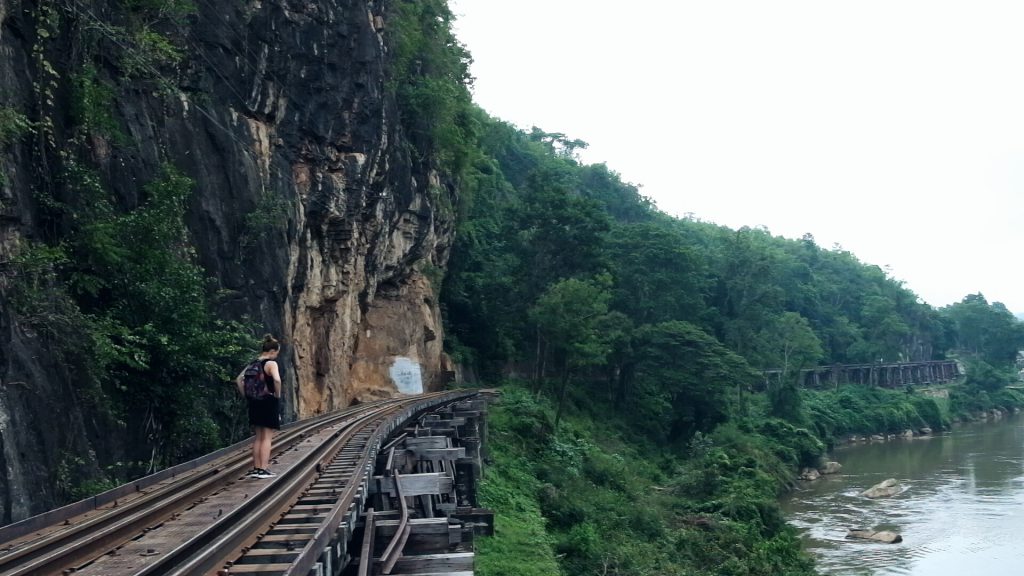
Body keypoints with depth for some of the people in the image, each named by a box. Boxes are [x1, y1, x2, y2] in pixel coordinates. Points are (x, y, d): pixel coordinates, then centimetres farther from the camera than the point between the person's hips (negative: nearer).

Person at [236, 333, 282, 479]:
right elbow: (277, 380, -29)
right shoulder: (271, 363, -12)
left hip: (254, 403, 7)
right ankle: (263, 469, -3)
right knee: (267, 438, -1)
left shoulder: (253, 363, 10)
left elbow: (239, 380, 11)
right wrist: (277, 395, -14)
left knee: (257, 437, 14)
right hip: (268, 403, -7)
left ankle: (256, 468, 18)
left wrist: (246, 396, 12)